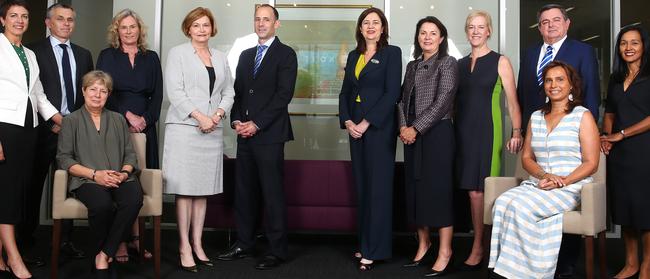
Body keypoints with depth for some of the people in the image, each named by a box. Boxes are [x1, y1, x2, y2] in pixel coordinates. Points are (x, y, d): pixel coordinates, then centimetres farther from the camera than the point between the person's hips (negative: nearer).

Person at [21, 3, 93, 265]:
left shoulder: (83, 54, 15)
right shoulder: (34, 51, 0)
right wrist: (50, 122, -10)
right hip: (45, 129, -4)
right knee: (34, 185, 4)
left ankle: (65, 240, 16)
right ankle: (27, 241, 14)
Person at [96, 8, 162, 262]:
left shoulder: (151, 58, 14)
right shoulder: (107, 56, 8)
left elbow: (157, 94, 9)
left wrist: (145, 119, -5)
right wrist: (128, 115, -10)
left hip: (145, 127, 2)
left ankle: (135, 238, 5)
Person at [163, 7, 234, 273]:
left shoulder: (221, 58, 17)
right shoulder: (177, 53, 5)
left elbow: (229, 92, 14)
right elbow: (175, 91, -5)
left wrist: (218, 114, -5)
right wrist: (199, 116, -13)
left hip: (212, 129, 4)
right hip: (184, 127, -4)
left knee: (203, 189, 5)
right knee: (185, 188, -4)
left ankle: (197, 244, 12)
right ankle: (185, 247, 2)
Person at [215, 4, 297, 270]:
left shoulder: (286, 54, -1)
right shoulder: (245, 55, 19)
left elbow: (284, 94, -10)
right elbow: (237, 91, 18)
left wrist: (257, 124, -13)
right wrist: (236, 121, 0)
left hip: (269, 134, -6)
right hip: (245, 133, 6)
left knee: (272, 192, -2)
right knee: (244, 191, 9)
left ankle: (277, 250, 6)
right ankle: (243, 244, 19)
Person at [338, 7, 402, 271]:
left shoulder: (392, 53, -2)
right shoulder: (354, 55, 14)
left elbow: (392, 93, -11)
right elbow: (345, 92, 13)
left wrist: (366, 123, -15)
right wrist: (347, 122, -4)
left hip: (379, 127, -5)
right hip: (355, 128, 6)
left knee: (378, 187, -2)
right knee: (361, 186, 8)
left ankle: (375, 249, 5)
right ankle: (364, 243, 18)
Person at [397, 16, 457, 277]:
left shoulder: (447, 63, -2)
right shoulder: (412, 65, 16)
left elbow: (443, 101, -11)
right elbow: (403, 99, 12)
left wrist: (416, 128, -15)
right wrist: (403, 127, -5)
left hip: (437, 133, -6)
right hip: (412, 135, 6)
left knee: (438, 189, -5)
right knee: (415, 188, 8)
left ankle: (444, 252, 1)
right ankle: (423, 242, 21)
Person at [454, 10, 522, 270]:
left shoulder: (500, 62, 1)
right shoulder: (460, 64, 13)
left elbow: (512, 101, -2)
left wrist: (517, 132, -11)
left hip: (487, 131, -4)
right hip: (462, 131, 4)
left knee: (479, 190, -6)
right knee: (472, 190, 5)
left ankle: (478, 248, 4)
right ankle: (479, 245, 14)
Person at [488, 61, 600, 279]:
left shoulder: (582, 116, 2)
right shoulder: (536, 117, 17)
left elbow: (591, 163, -3)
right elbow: (526, 157, 15)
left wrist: (563, 182, -17)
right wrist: (544, 175, -6)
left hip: (571, 187, -4)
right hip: (536, 184, 4)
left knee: (520, 208, -30)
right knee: (502, 203, -26)